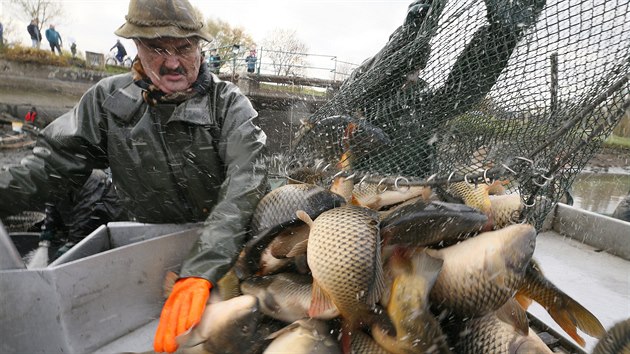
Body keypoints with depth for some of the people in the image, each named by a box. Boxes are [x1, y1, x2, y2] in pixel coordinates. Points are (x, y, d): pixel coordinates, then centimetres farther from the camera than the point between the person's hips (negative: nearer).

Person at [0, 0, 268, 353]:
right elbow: (54, 164, -1)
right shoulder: (107, 99, -3)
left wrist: (199, 271, -38)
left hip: (232, 240, -3)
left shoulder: (229, 103, -14)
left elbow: (245, 180, -27)